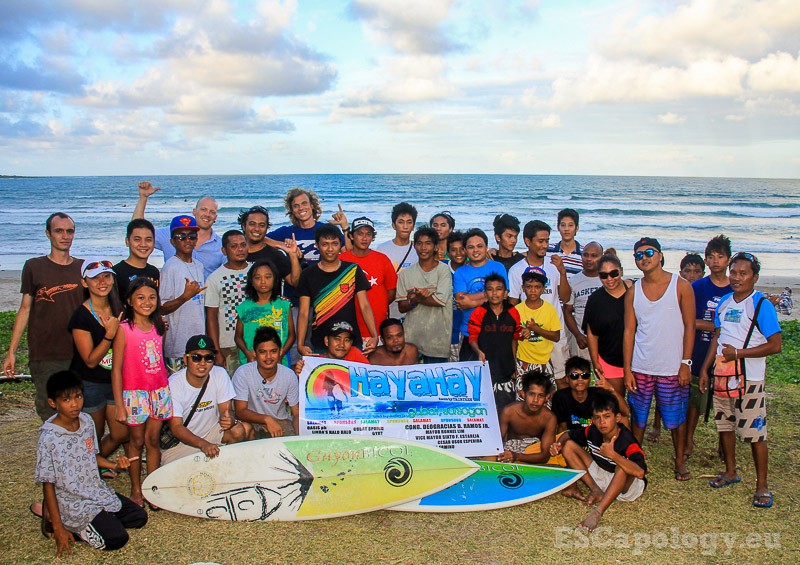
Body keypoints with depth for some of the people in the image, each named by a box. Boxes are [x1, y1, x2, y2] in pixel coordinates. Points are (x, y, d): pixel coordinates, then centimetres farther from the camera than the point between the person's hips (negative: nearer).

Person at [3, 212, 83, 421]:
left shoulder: (83, 268, 8)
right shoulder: (34, 267, 3)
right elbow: (25, 309, 4)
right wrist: (11, 351, 1)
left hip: (78, 355, 2)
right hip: (44, 357, -2)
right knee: (49, 414, -1)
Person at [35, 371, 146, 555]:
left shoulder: (87, 421, -2)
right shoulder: (49, 438, -22)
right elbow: (48, 484, -16)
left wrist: (114, 465, -7)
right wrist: (58, 528, -16)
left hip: (97, 491, 7)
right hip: (72, 503, -7)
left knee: (139, 518, 5)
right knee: (116, 538, -17)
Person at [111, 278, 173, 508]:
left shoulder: (158, 327, 5)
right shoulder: (124, 329, -10)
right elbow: (116, 368, -10)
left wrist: (167, 390, 12)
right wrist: (119, 406, -11)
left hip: (159, 391, 4)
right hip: (134, 393, -4)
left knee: (153, 440, 9)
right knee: (137, 441, 7)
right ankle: (136, 490, 20)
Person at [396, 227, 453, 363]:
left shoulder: (444, 270, -1)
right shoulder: (406, 274, 9)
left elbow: (440, 300, -13)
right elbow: (401, 307, 6)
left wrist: (414, 297, -5)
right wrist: (414, 301, -15)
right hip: (411, 336, 3)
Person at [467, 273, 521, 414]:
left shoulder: (513, 313, 5)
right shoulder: (478, 313, -4)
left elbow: (514, 339, 13)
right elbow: (473, 338, -3)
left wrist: (514, 364, 13)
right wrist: (479, 351, -23)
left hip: (505, 366, 3)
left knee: (506, 408, 6)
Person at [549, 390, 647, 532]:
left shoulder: (628, 441, -29)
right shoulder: (593, 431, -11)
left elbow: (640, 472, -45)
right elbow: (568, 435, 7)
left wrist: (612, 454, -51)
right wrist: (558, 443, -17)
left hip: (627, 485, -6)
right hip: (601, 476, 7)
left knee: (622, 466, -41)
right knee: (569, 446, -4)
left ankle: (598, 511, -43)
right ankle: (596, 491, -11)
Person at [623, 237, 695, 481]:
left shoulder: (681, 286, -3)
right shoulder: (633, 291, 4)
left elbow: (689, 326, -3)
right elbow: (629, 331, 3)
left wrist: (686, 363, -8)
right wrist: (627, 369, -1)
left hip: (672, 369, -2)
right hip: (640, 368, 2)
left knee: (676, 419, 8)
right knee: (637, 418, 9)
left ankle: (680, 462, 25)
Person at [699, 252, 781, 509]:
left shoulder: (762, 305, -11)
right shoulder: (724, 302, 8)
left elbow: (775, 345, -14)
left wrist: (738, 353, -18)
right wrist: (705, 368, 12)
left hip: (749, 380, -6)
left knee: (755, 434, -3)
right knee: (724, 426, 15)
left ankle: (762, 485, 9)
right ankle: (730, 472, 32)